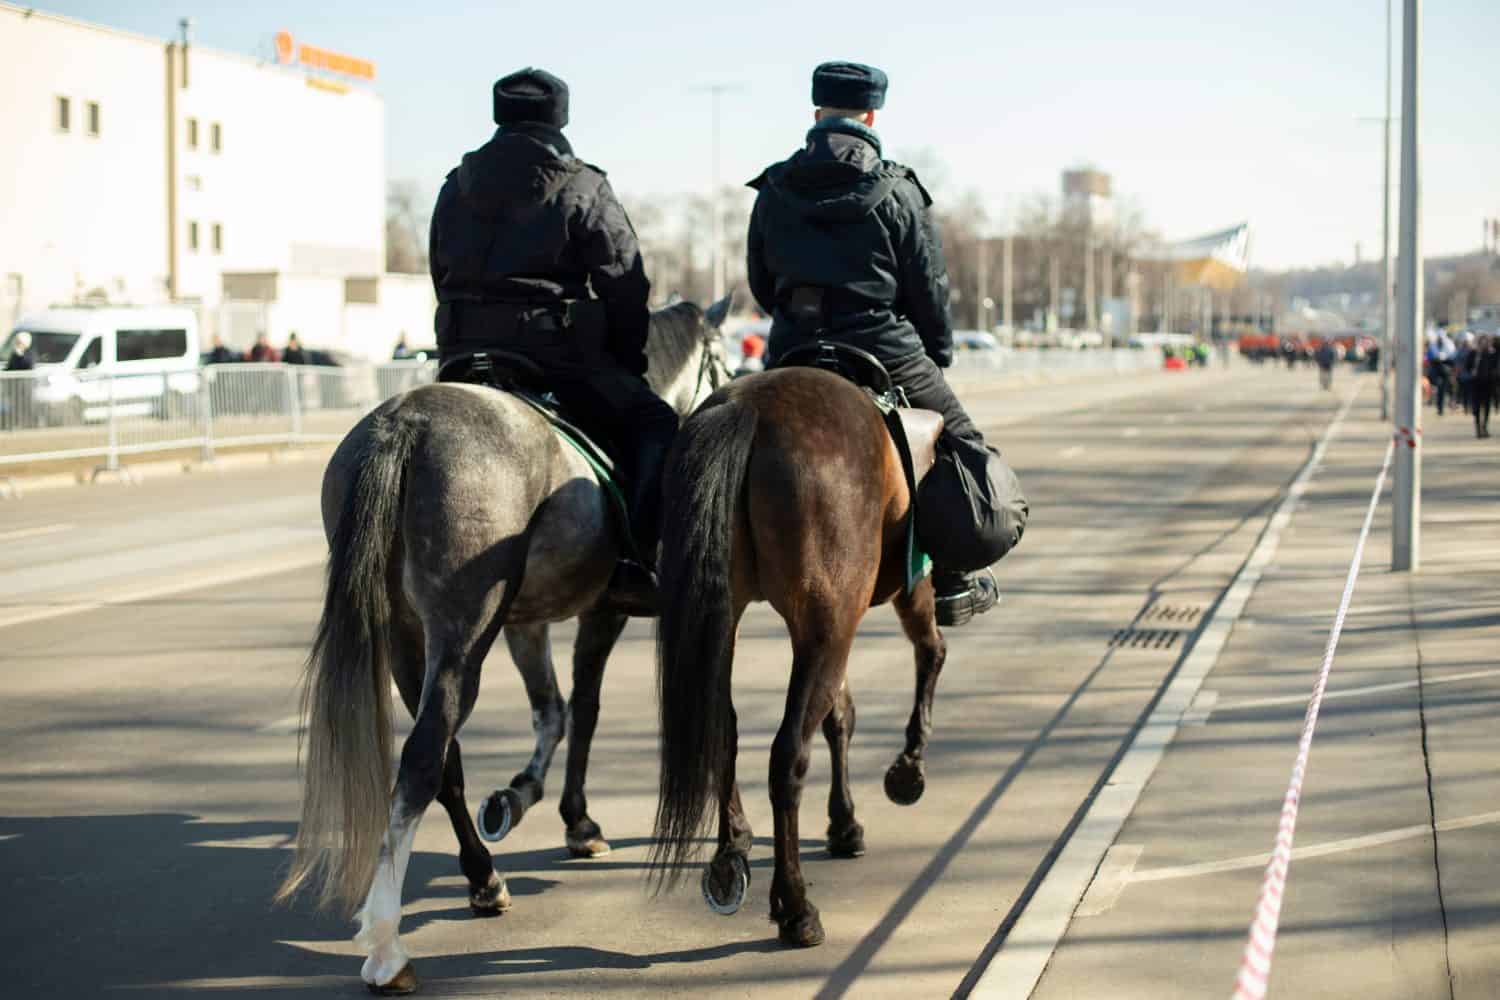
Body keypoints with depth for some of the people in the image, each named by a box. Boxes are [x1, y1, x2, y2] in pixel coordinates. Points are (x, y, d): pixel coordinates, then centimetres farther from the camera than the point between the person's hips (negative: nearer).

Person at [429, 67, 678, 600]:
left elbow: (442, 277, 18)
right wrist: (628, 361, 12)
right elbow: (626, 287, -2)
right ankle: (636, 558, -9)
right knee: (655, 425, 8)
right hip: (556, 356, -4)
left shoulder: (455, 187, 13)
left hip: (464, 356, 5)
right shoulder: (584, 189, -1)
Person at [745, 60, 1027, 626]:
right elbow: (930, 291, -1)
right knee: (960, 446, 13)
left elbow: (760, 285, 12)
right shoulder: (899, 192, -5)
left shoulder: (772, 192, 5)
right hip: (886, 351, -3)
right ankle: (951, 582, 9)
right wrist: (938, 356, 14)